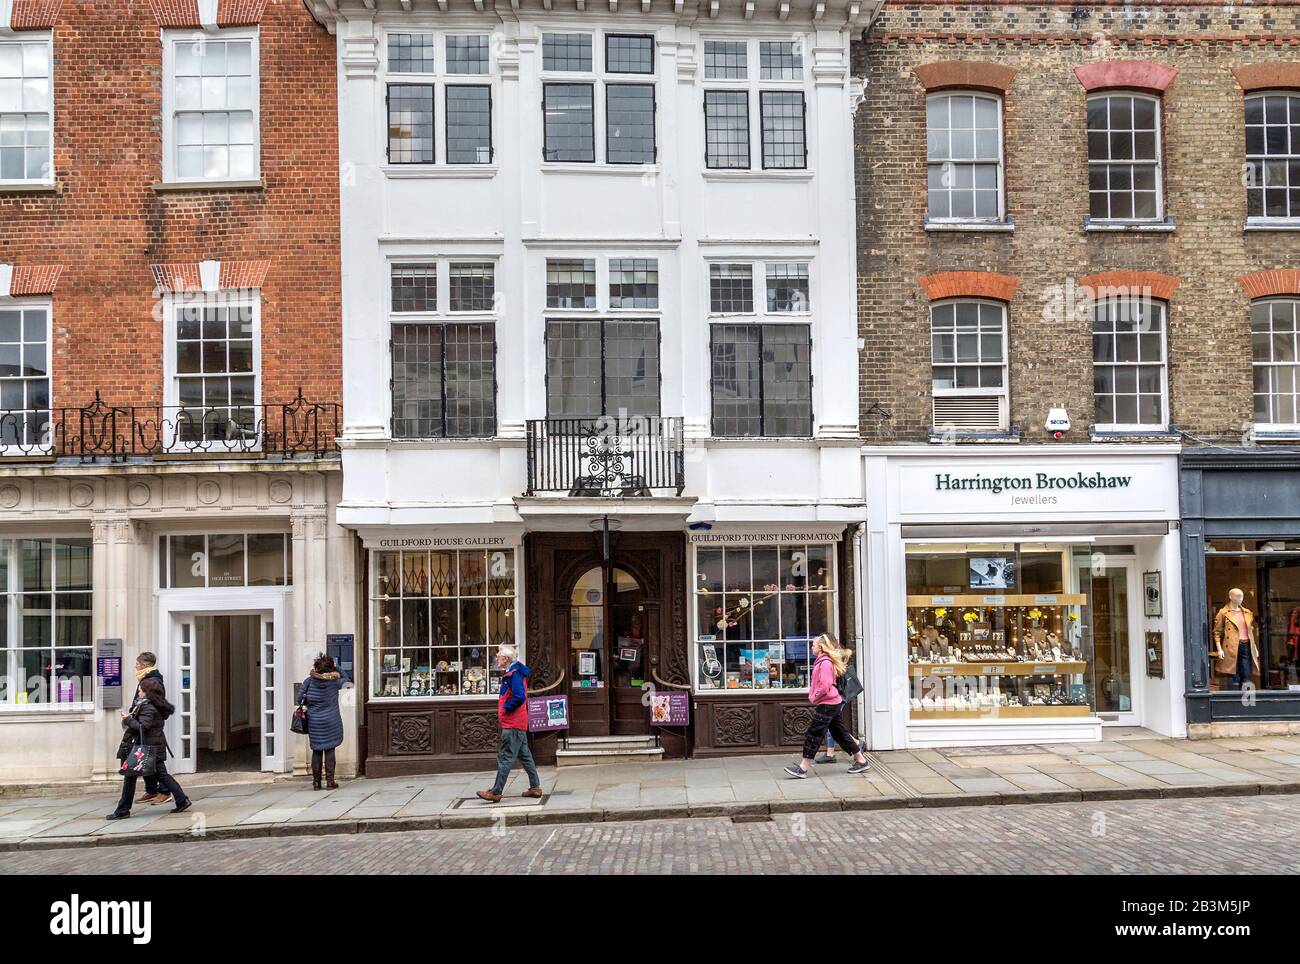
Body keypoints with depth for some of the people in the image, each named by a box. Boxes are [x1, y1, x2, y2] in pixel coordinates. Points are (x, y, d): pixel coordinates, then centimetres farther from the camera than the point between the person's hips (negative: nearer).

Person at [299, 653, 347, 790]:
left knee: (316, 751, 9)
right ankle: (330, 781, 2)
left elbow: (299, 698, -5)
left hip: (314, 721, 1)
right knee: (329, 750, 4)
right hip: (331, 721, -1)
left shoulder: (310, 680, -5)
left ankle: (316, 782, 12)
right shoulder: (334, 681, -6)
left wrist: (308, 702, 12)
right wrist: (336, 669, 10)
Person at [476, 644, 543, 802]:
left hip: (512, 725, -11)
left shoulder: (514, 674, -17)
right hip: (519, 724, 11)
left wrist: (505, 709, -15)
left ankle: (496, 792, -4)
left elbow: (519, 697, -29)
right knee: (524, 755, 14)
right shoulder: (512, 673, 15)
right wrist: (504, 711, 12)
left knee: (505, 758, -7)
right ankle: (535, 787, 19)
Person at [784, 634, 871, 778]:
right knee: (840, 733, 14)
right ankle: (861, 760, 19)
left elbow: (824, 686, -24)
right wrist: (812, 694, 11)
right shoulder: (822, 661, 14)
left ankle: (803, 768, -5)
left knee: (813, 734, -7)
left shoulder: (825, 663, -17)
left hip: (827, 704, -10)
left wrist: (813, 698, -11)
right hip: (833, 703, 10)